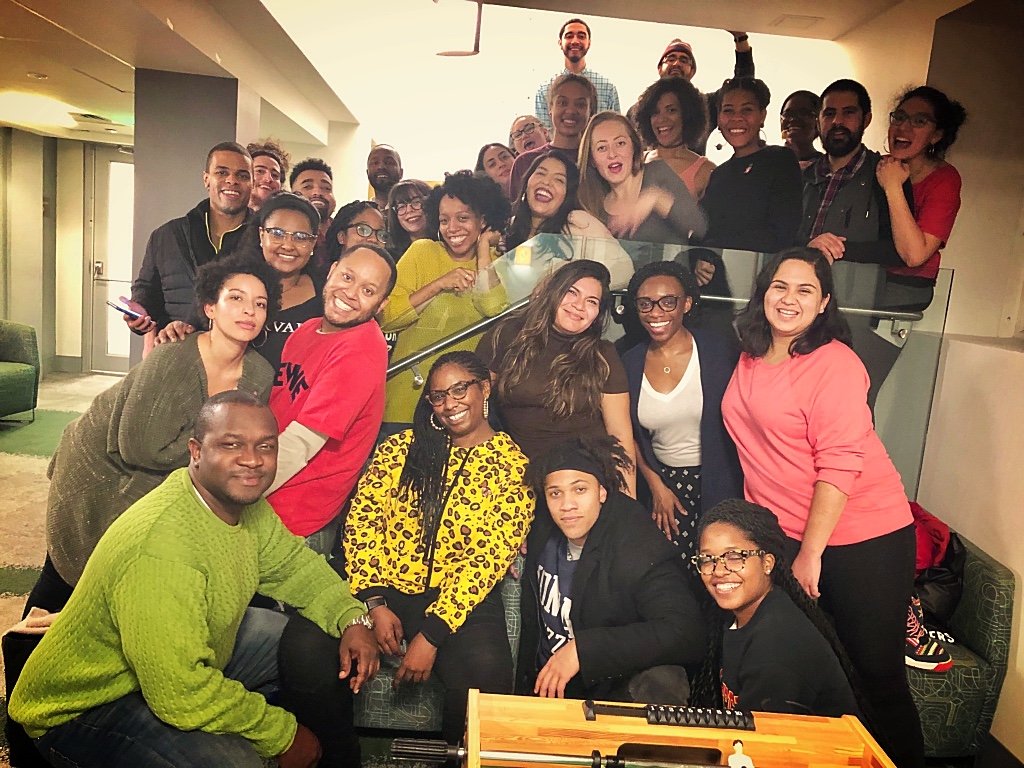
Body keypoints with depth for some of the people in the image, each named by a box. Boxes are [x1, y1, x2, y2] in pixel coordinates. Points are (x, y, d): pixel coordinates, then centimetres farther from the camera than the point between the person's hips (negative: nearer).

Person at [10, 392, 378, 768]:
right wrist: (283, 734, -20)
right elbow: (182, 695, -33)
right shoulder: (159, 548, -34)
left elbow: (294, 566, 7)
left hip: (191, 657, 9)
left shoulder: (238, 496, -8)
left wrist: (352, 619, -10)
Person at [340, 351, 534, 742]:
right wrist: (374, 603, -10)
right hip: (385, 590, 2)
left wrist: (432, 633, -14)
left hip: (462, 601, -2)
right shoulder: (402, 446, 9)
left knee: (485, 676, -31)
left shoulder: (513, 467, 1)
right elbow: (362, 518, 2)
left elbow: (489, 559, -6)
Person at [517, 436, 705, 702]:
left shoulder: (643, 553, -21)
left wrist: (582, 649, -34)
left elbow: (686, 634, -33)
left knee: (661, 683, -32)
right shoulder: (541, 534, -2)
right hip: (544, 686, 5)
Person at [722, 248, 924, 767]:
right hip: (783, 537, 6)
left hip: (863, 538, -6)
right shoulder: (751, 360, 8)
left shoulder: (834, 362, -14)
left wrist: (811, 553, -17)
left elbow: (839, 464, -17)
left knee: (878, 675, 5)